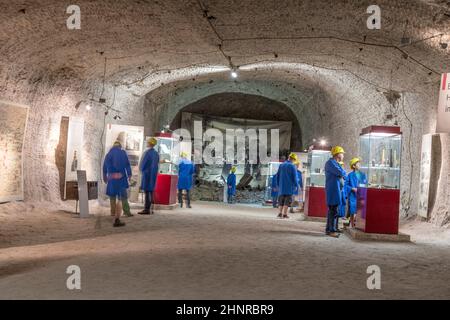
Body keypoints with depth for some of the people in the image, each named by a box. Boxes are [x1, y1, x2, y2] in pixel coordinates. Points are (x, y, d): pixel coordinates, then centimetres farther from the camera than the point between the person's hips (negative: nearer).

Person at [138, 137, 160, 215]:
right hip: (154, 174, 7)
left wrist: (141, 170, 9)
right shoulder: (156, 153, 9)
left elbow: (142, 164, -11)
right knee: (150, 191, 11)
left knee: (147, 191, -6)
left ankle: (147, 209, -6)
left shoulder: (147, 152, -14)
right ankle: (150, 209, 14)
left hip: (147, 174, -7)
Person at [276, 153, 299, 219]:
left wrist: (278, 185, 19)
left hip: (282, 186, 4)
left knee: (281, 200, 11)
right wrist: (296, 186, 2)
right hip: (289, 187, -4)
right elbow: (295, 177, -9)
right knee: (287, 200, -1)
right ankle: (285, 214, -4)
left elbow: (277, 176, 11)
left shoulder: (281, 165, 7)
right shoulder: (292, 166, -8)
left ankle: (280, 213, 3)